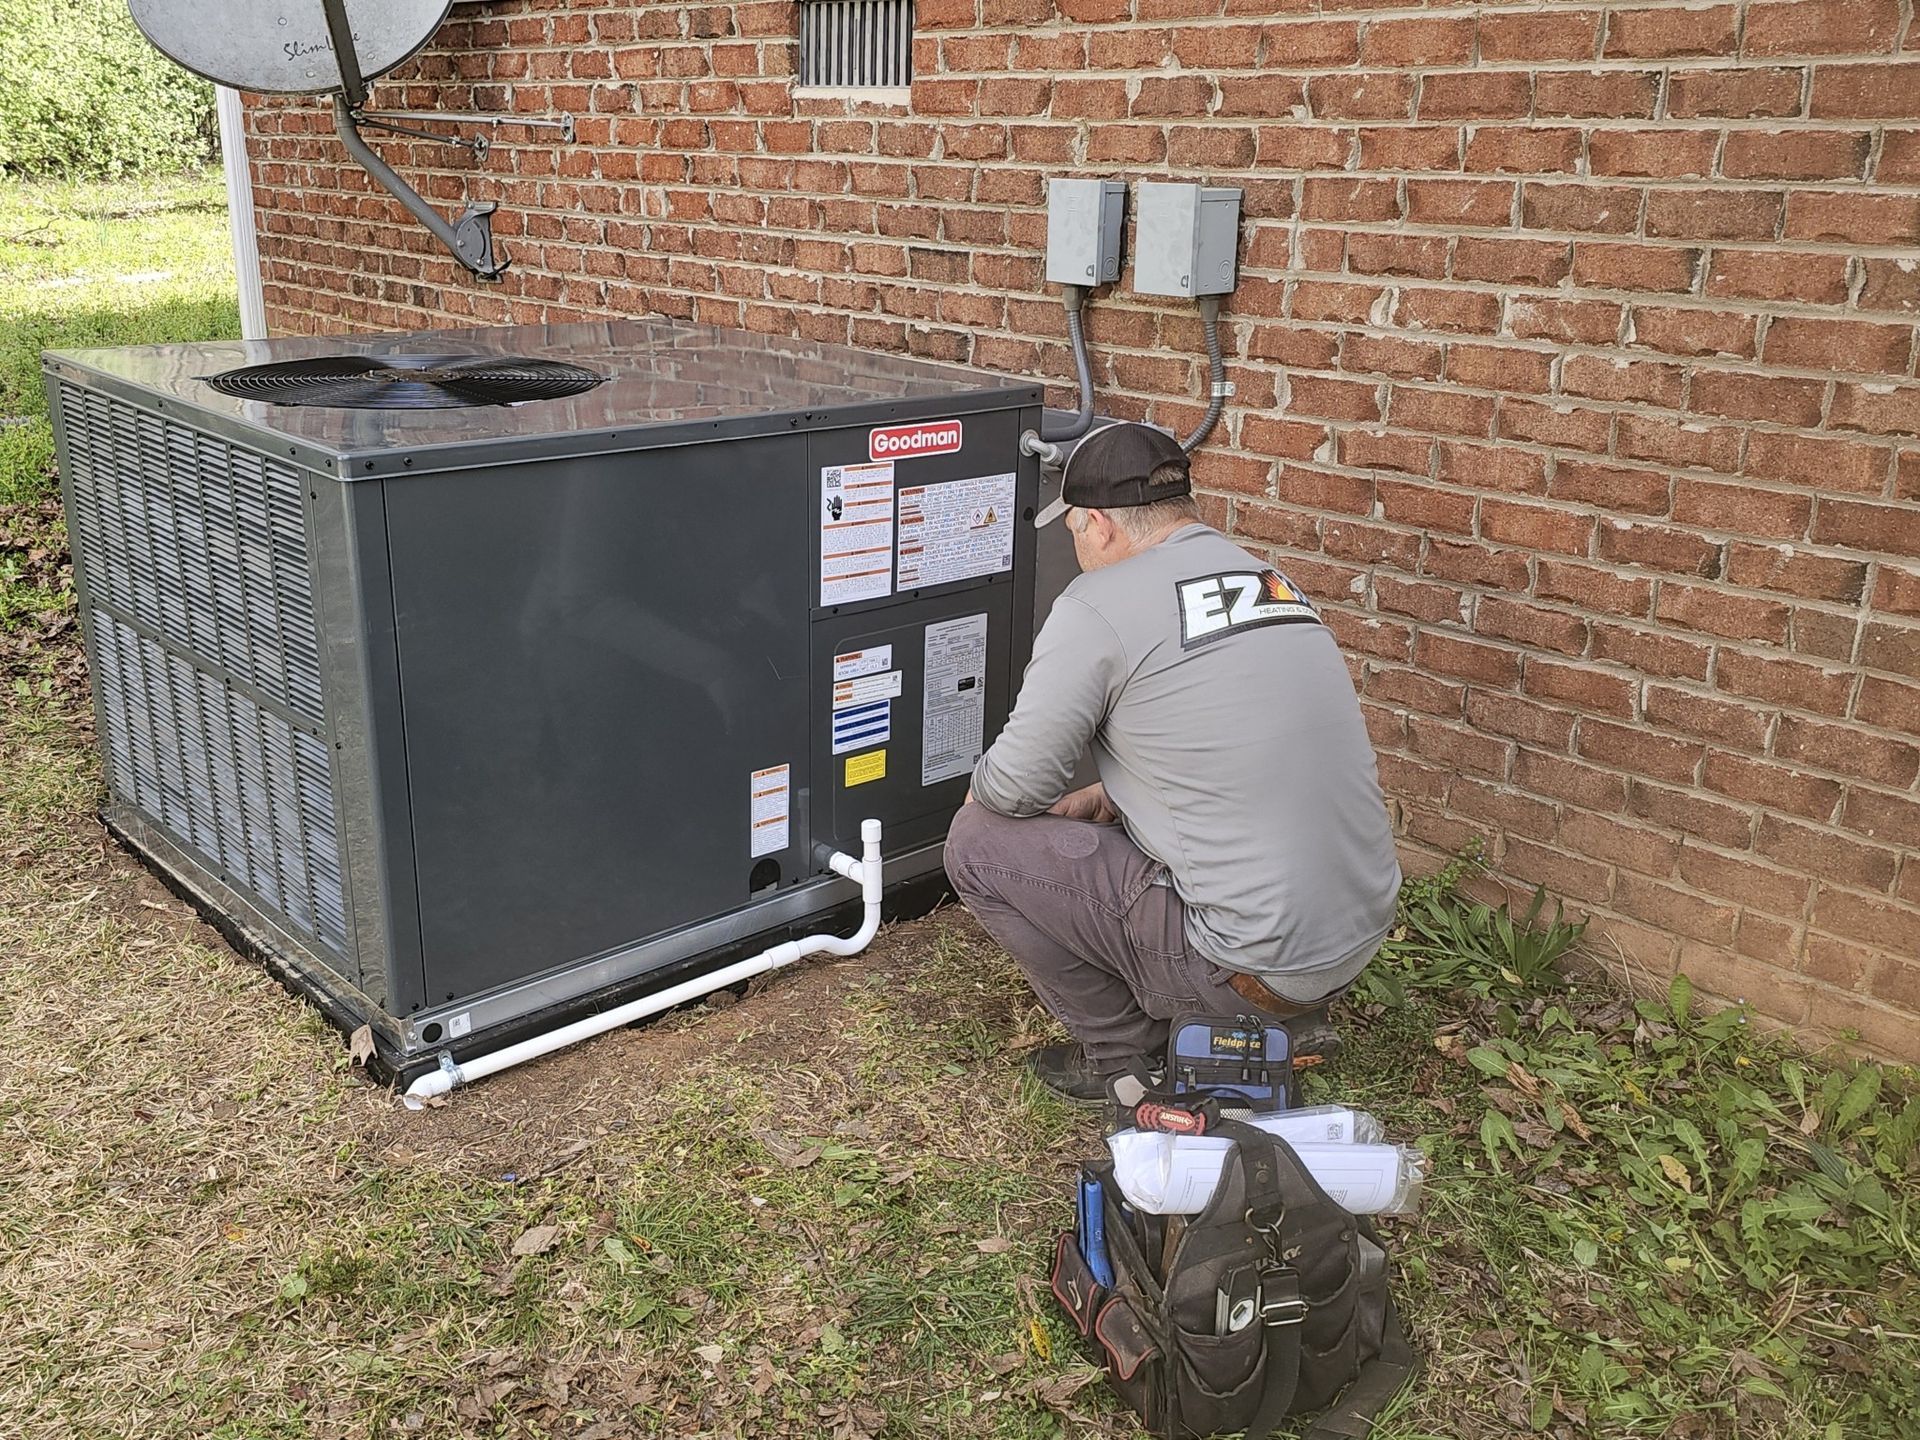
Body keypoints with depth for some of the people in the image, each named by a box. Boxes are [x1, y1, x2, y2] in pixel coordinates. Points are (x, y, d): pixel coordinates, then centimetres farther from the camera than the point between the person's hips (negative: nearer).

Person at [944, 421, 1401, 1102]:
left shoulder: (1098, 605, -12)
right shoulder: (1272, 580, 12)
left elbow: (1016, 784, -9)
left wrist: (982, 792, 14)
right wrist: (1102, 802, 20)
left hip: (1257, 962, -8)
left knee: (978, 842, 1)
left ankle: (1122, 1053, 10)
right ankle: (1287, 1015, 20)